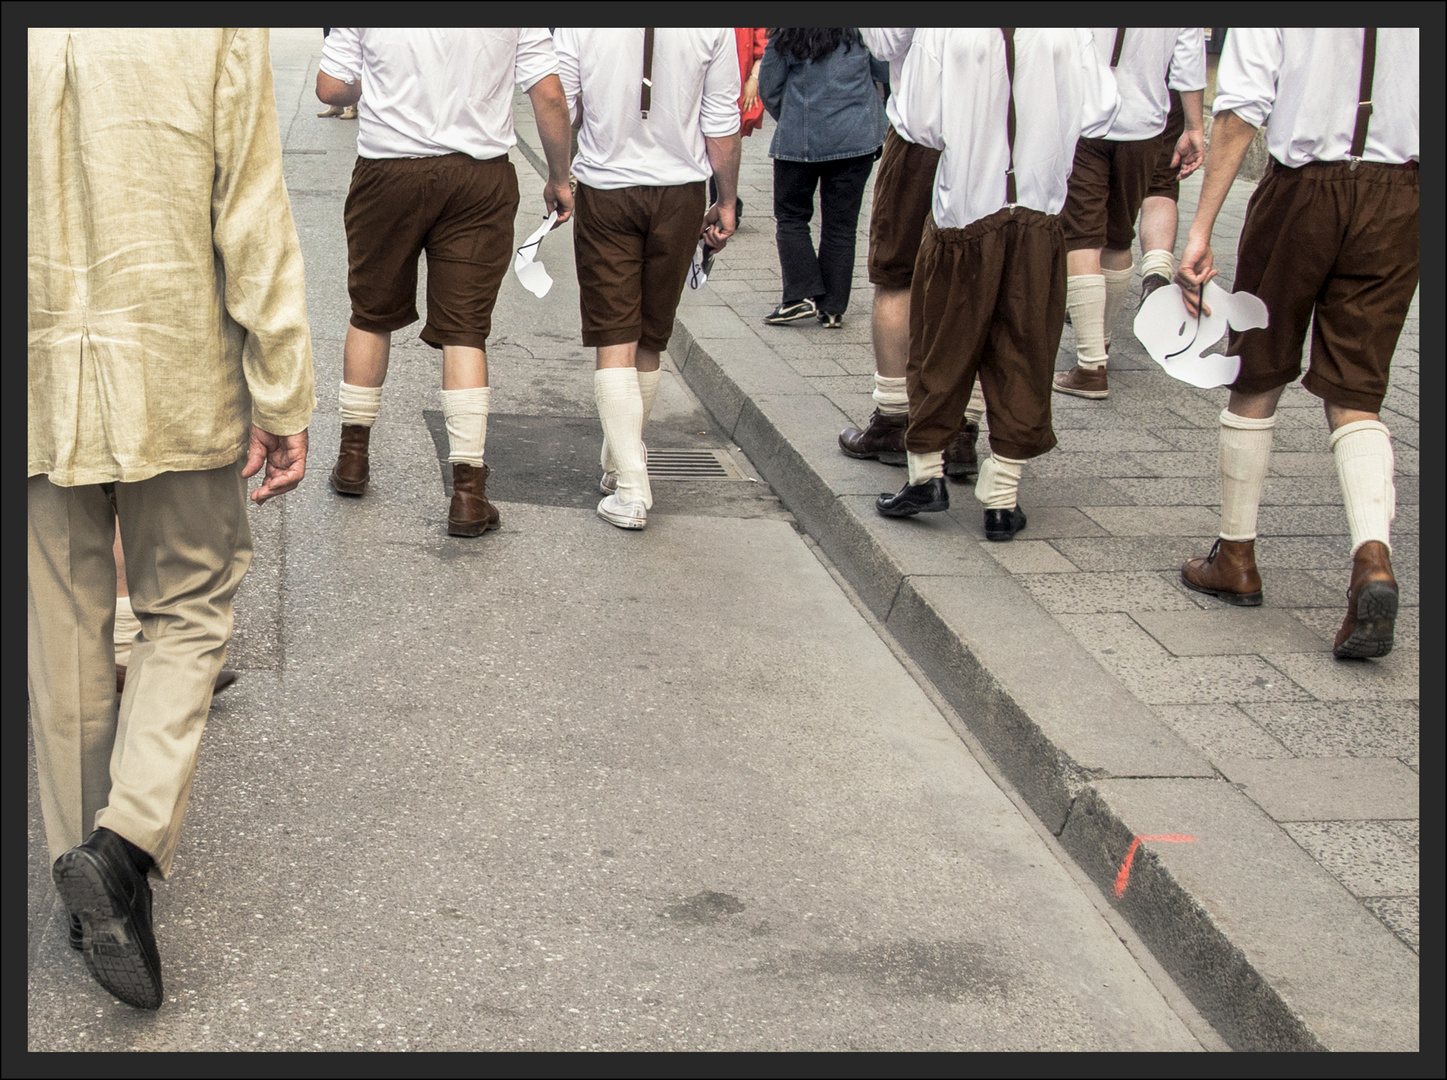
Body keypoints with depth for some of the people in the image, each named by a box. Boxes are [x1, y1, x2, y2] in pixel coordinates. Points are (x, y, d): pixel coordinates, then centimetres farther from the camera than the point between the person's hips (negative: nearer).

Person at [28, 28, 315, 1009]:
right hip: (180, 392, -2)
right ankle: (127, 839, -3)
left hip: (34, 399, 2)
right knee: (189, 611, 15)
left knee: (66, 634, 14)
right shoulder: (221, 30, -13)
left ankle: (92, 875, 24)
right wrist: (283, 402, -2)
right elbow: (256, 228, -10)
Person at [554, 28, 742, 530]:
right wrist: (726, 201, 9)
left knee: (614, 341, -1)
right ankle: (623, 461, 30)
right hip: (679, 191, 2)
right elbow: (722, 122, -3)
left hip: (604, 191, -1)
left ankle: (631, 488, -10)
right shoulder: (714, 25, -8)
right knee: (651, 339, 16)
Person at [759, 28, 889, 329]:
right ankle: (833, 308, 8)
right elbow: (885, 71, 6)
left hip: (799, 140, -1)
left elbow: (769, 89, 1)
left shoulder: (786, 34, -6)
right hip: (856, 138, 2)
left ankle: (803, 295, -1)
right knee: (840, 225, 8)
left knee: (791, 216, 12)